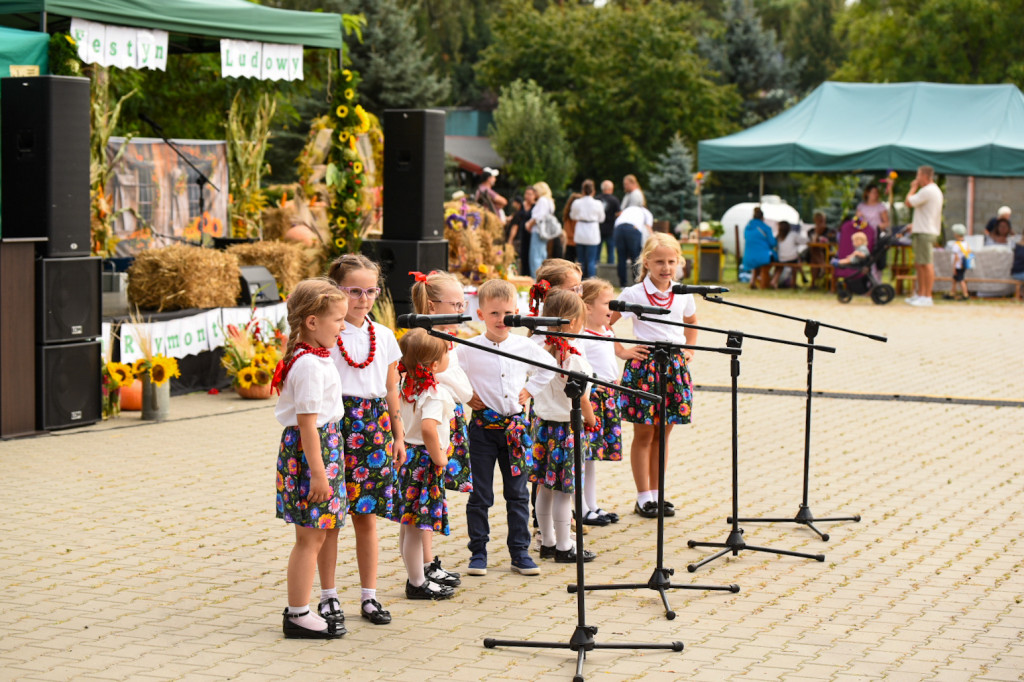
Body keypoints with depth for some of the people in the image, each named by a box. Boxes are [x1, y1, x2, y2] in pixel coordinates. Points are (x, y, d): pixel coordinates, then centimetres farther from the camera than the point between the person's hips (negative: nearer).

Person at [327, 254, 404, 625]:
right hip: (335, 424, -3)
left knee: (367, 515, 7)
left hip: (374, 427, 4)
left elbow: (392, 391, 16)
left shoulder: (383, 336, 10)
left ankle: (370, 596, 13)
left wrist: (398, 435, 14)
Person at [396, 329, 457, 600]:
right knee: (416, 524, -1)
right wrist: (438, 457, -22)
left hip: (407, 454, 9)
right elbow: (428, 427, -36)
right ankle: (417, 583, 6)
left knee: (410, 522, 19)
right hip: (424, 461, -9)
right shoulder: (435, 394, -22)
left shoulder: (407, 384, 4)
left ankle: (423, 570, 34)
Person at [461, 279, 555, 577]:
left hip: (515, 426, 3)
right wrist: (466, 396, -8)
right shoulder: (470, 349, -8)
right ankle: (478, 552, 12)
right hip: (483, 426, -2)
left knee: (518, 493, 7)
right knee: (480, 495, 3)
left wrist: (530, 389, 8)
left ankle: (520, 552, 15)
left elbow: (548, 367, 18)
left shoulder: (525, 346, 1)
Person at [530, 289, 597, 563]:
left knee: (545, 487, 14)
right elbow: (582, 399, -13)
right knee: (564, 490, 1)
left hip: (542, 424, 7)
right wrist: (590, 419, 4)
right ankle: (563, 548, 8)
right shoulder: (575, 359, -19)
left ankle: (547, 542, 25)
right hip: (567, 427, -7)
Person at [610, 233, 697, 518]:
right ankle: (644, 497, 8)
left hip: (675, 366, 4)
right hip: (644, 365, -4)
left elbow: (691, 323, 26)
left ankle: (656, 493, 17)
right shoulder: (633, 294, -7)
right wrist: (622, 351, -7)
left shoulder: (683, 294, 6)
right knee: (644, 433, 1)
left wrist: (689, 350, 13)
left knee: (663, 433, 9)